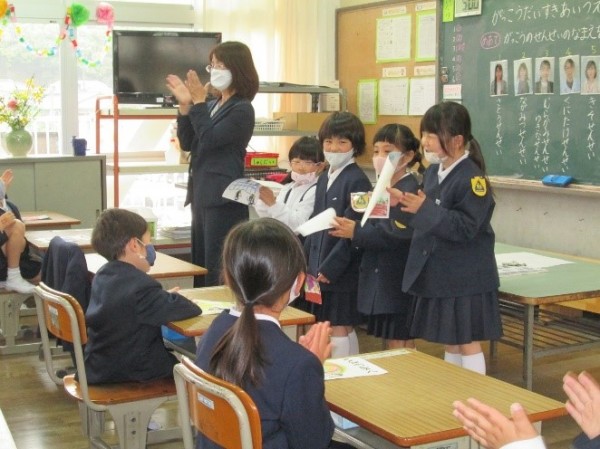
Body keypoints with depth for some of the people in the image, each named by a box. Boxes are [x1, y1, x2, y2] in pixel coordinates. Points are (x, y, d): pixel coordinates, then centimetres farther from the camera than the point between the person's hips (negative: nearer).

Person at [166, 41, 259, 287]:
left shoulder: (242, 109, -9)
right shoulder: (212, 105, 14)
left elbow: (209, 139, -18)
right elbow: (187, 143, 12)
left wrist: (198, 102, -13)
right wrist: (185, 105, 2)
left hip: (223, 197, -9)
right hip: (202, 193, 9)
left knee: (218, 270, -7)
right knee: (200, 264, 15)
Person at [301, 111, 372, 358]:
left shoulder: (357, 181, -12)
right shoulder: (324, 179, 14)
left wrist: (330, 269, -16)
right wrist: (306, 262, 13)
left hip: (341, 273, -8)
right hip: (319, 269, 8)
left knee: (340, 330, -2)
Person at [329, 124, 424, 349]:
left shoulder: (409, 190, -16)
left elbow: (397, 235, -24)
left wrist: (356, 232, -23)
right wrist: (353, 227, -1)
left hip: (399, 281, -9)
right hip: (379, 278, 9)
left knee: (400, 345, -1)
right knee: (389, 342, 16)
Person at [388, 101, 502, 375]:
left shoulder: (472, 178, -18)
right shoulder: (433, 172, 7)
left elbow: (465, 227, -25)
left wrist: (425, 209, -30)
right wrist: (403, 203, -1)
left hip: (466, 278, -8)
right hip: (438, 275, 8)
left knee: (468, 342, 2)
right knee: (450, 342, 18)